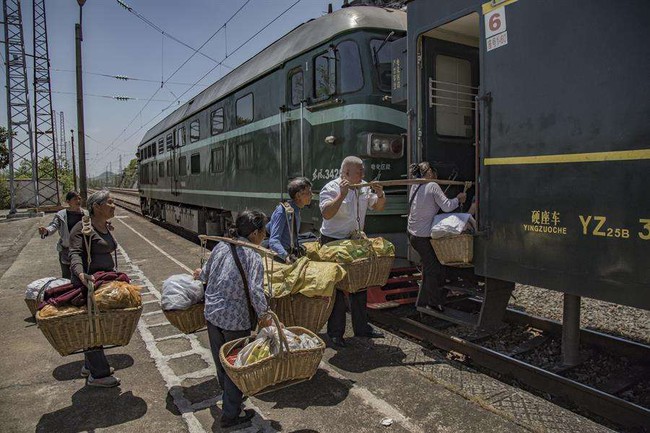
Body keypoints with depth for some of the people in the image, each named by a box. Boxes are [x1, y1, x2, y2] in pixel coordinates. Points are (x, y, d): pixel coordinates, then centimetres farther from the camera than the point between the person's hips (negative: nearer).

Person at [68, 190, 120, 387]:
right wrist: (81, 274, -41)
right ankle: (97, 375, 7)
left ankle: (90, 365, 33)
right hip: (88, 283, -9)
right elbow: (75, 253, -24)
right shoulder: (84, 227, -15)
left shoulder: (106, 226, 12)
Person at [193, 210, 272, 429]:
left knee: (220, 359, 24)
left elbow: (206, 273, 13)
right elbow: (255, 291, -26)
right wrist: (264, 315, -13)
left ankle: (229, 395, 48)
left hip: (212, 313, 7)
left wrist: (200, 274, 36)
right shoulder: (252, 257, -18)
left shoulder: (221, 246, 1)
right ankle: (230, 415, 23)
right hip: (235, 320, -7)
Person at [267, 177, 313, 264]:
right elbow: (273, 241, -23)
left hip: (292, 254, 8)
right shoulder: (283, 211, -16)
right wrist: (286, 256, -39)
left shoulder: (296, 210, 7)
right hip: (280, 257, -8)